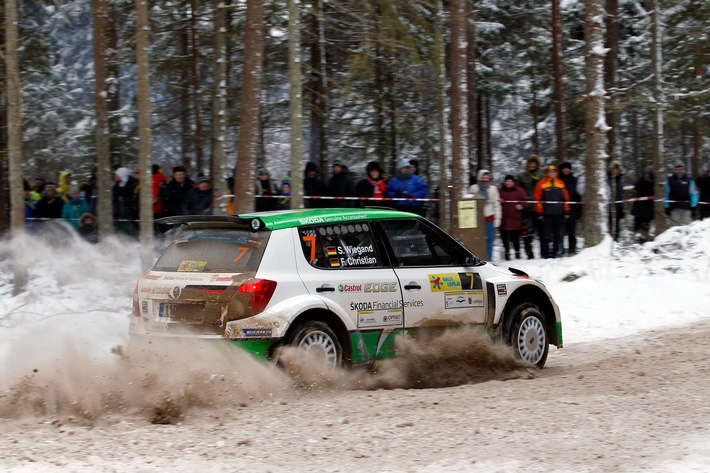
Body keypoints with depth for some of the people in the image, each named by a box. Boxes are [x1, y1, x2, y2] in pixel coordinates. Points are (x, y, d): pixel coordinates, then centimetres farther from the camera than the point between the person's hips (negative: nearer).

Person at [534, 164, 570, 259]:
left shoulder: (561, 184, 11)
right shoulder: (541, 184, 1)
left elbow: (566, 198, 13)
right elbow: (537, 199, -1)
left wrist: (566, 212, 8)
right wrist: (540, 213, -7)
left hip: (559, 214, 3)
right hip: (546, 214, -3)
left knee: (557, 235, 6)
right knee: (546, 235, -3)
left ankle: (555, 253, 13)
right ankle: (544, 254, 1)